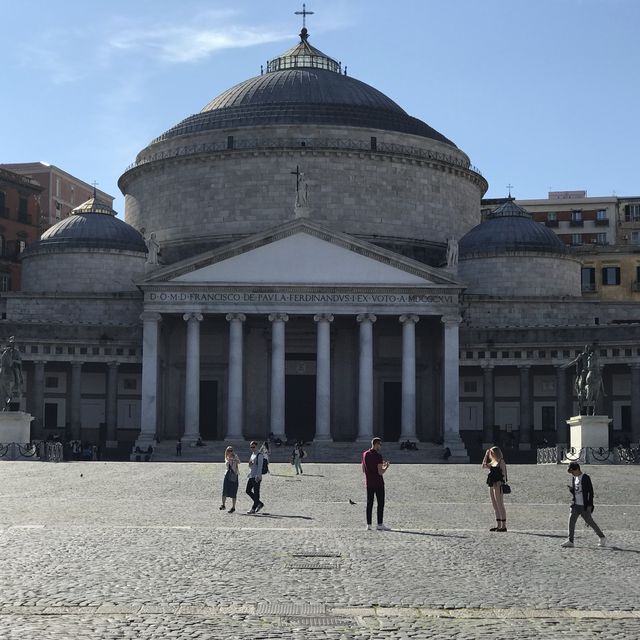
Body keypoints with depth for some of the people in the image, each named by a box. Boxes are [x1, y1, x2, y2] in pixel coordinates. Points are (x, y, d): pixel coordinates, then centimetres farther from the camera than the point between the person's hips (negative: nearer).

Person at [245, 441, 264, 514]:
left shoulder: (259, 455, -9)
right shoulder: (252, 454, 17)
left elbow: (260, 466, -16)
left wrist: (258, 476, -22)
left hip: (256, 477, -9)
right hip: (251, 476, 9)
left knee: (256, 492, -4)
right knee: (248, 491, 9)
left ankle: (253, 508, -2)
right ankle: (259, 503, 18)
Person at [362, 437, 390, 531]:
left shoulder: (365, 454, 6)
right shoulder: (378, 456, -14)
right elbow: (380, 472, -17)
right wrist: (386, 467, 2)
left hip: (368, 483, 6)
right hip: (378, 483, -6)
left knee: (369, 504, 8)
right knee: (380, 504, 0)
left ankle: (368, 525, 6)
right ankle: (380, 525, -1)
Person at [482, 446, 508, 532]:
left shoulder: (501, 462, -6)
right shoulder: (493, 463, 17)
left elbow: (504, 473, -11)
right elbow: (484, 466, 24)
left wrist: (501, 483, -20)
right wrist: (486, 455, 18)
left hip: (498, 485, -9)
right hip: (492, 485, 9)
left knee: (500, 506, -7)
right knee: (495, 506, 11)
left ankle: (503, 526, -5)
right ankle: (499, 525, 16)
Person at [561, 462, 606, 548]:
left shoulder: (585, 478, -10)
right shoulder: (574, 478, 12)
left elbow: (591, 491, -12)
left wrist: (590, 505, -16)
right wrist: (571, 489, -5)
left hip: (584, 506, -7)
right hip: (575, 505, 7)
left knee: (590, 522, 2)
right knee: (571, 521, -5)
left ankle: (602, 538, 18)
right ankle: (570, 541, -4)